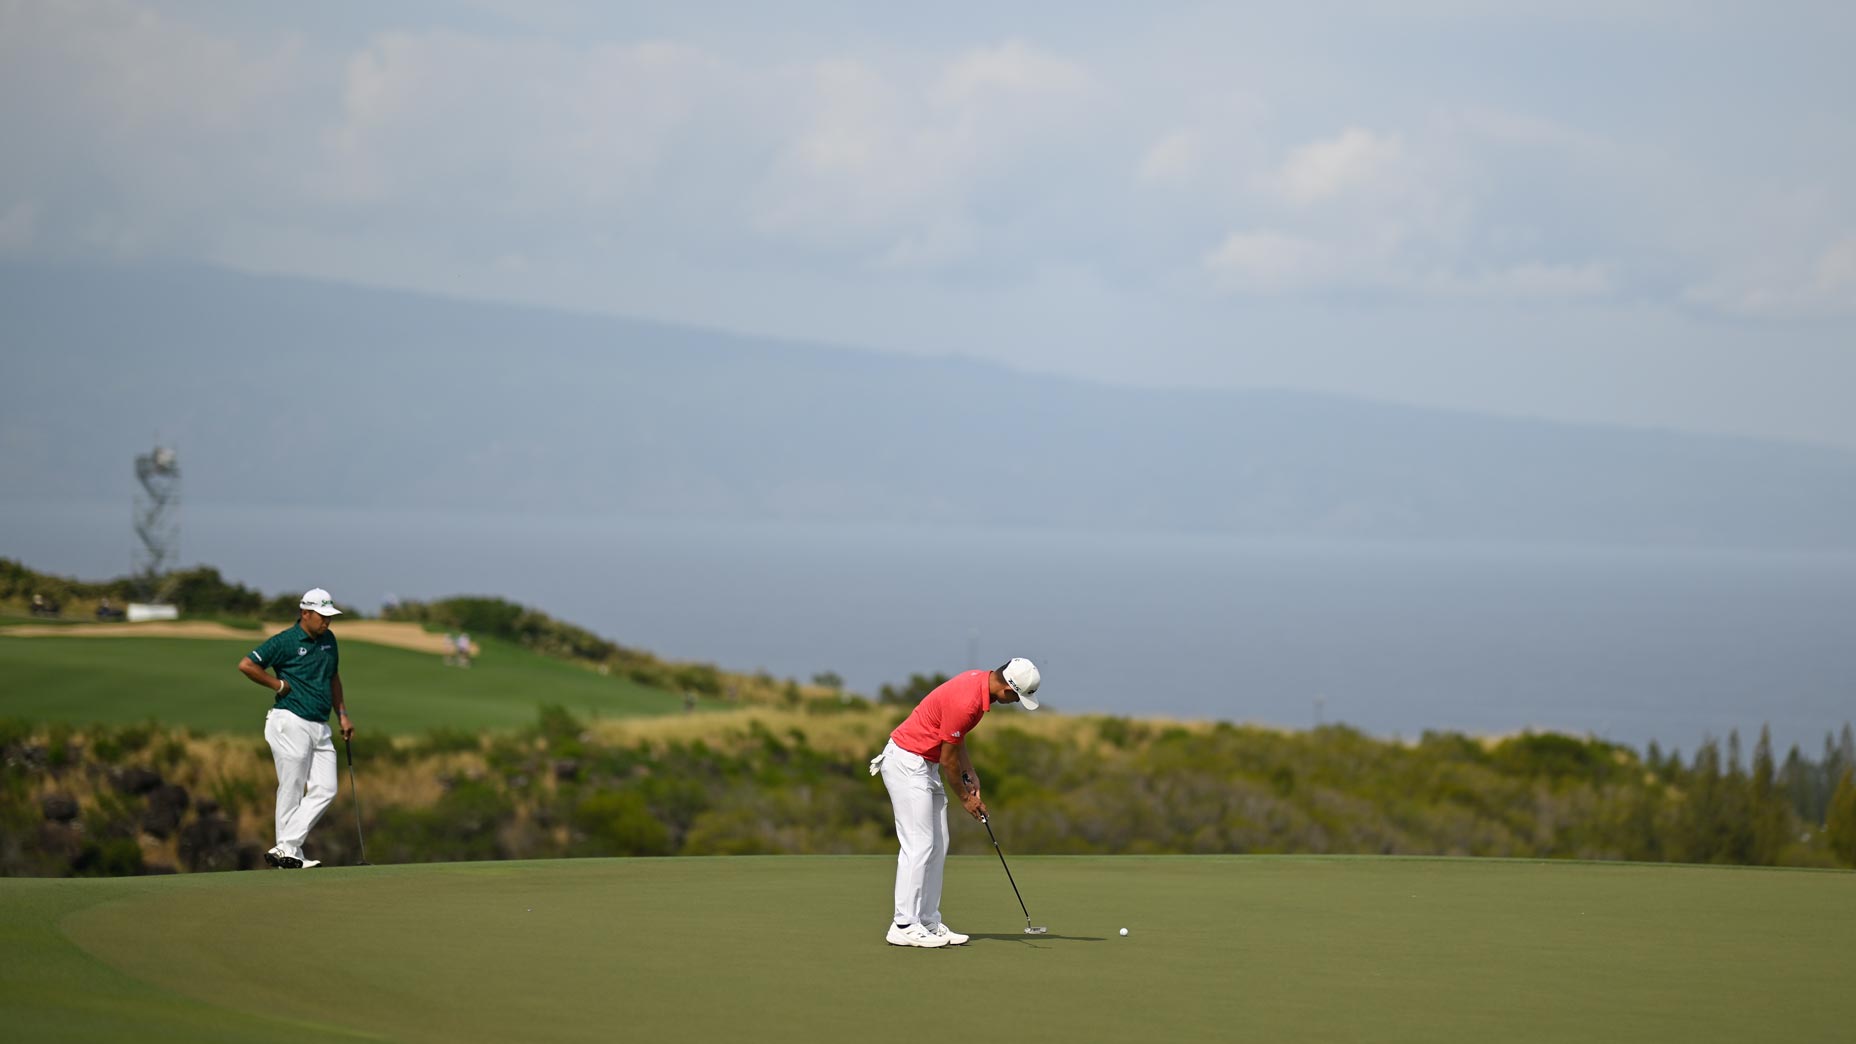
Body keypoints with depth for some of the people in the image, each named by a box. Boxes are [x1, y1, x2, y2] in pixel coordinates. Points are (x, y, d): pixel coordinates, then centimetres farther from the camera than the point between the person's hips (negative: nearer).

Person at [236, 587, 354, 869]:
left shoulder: (328, 640, 13)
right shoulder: (285, 641, -9)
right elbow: (246, 665, -13)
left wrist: (343, 714, 20)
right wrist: (280, 685, -8)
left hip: (320, 727, 7)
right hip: (291, 723, -7)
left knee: (325, 789, -2)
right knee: (291, 792, -3)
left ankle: (285, 849, -2)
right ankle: (288, 853, 4)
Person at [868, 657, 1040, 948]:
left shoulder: (979, 682, 2)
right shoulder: (966, 702, -28)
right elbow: (948, 758, -17)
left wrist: (970, 775, 12)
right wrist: (964, 796, -3)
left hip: (924, 764, 10)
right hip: (906, 763, -10)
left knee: (937, 846, 8)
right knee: (918, 845, -11)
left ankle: (928, 923, 10)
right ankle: (904, 925, -10)